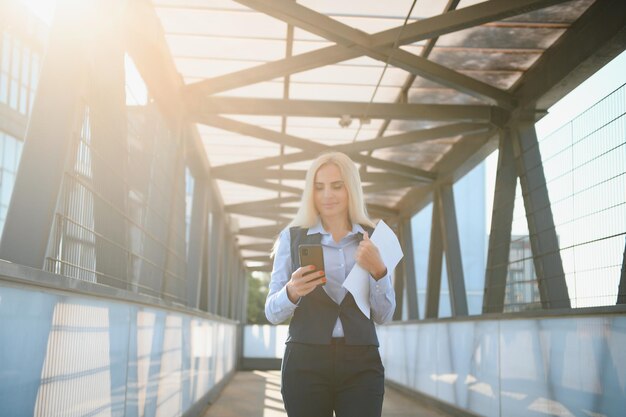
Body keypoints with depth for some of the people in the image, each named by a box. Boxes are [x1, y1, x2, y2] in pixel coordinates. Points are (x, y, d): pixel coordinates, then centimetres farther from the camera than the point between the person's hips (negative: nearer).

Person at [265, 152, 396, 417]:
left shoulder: (373, 239, 4)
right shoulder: (292, 237, 1)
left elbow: (384, 316, 3)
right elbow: (272, 313, 0)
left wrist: (378, 271, -14)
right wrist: (292, 292, -21)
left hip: (362, 365, 1)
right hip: (305, 363, 0)